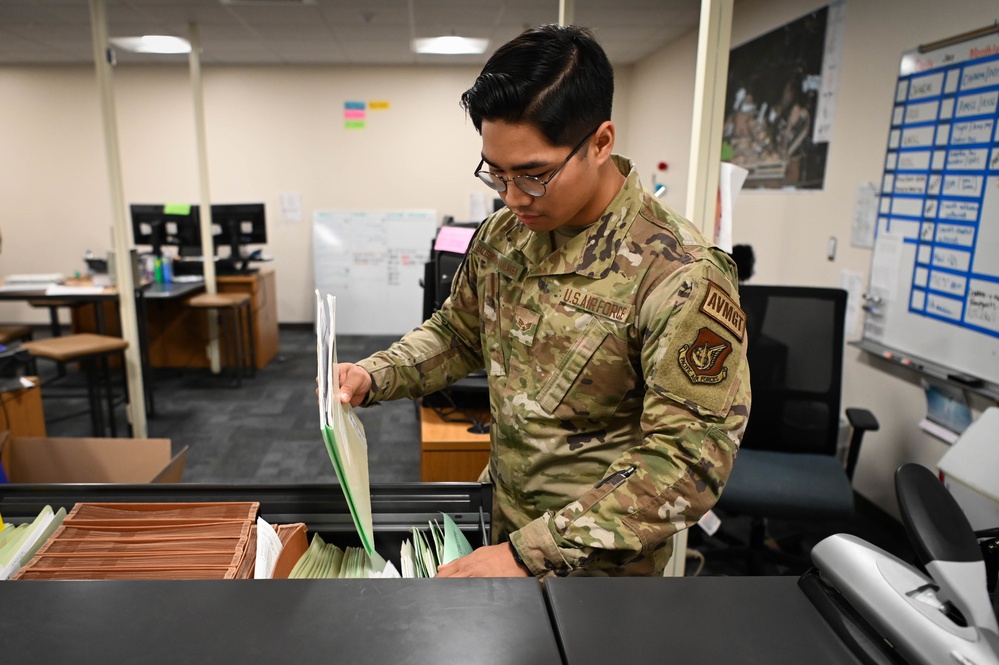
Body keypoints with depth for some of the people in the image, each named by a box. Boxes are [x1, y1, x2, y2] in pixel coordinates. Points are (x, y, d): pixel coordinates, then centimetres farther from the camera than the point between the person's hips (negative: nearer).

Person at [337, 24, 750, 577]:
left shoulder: (680, 276, -26)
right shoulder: (501, 236, -5)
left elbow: (689, 457, -26)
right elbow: (458, 331, 9)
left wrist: (531, 553, -30)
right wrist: (375, 376, -9)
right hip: (501, 523, 6)